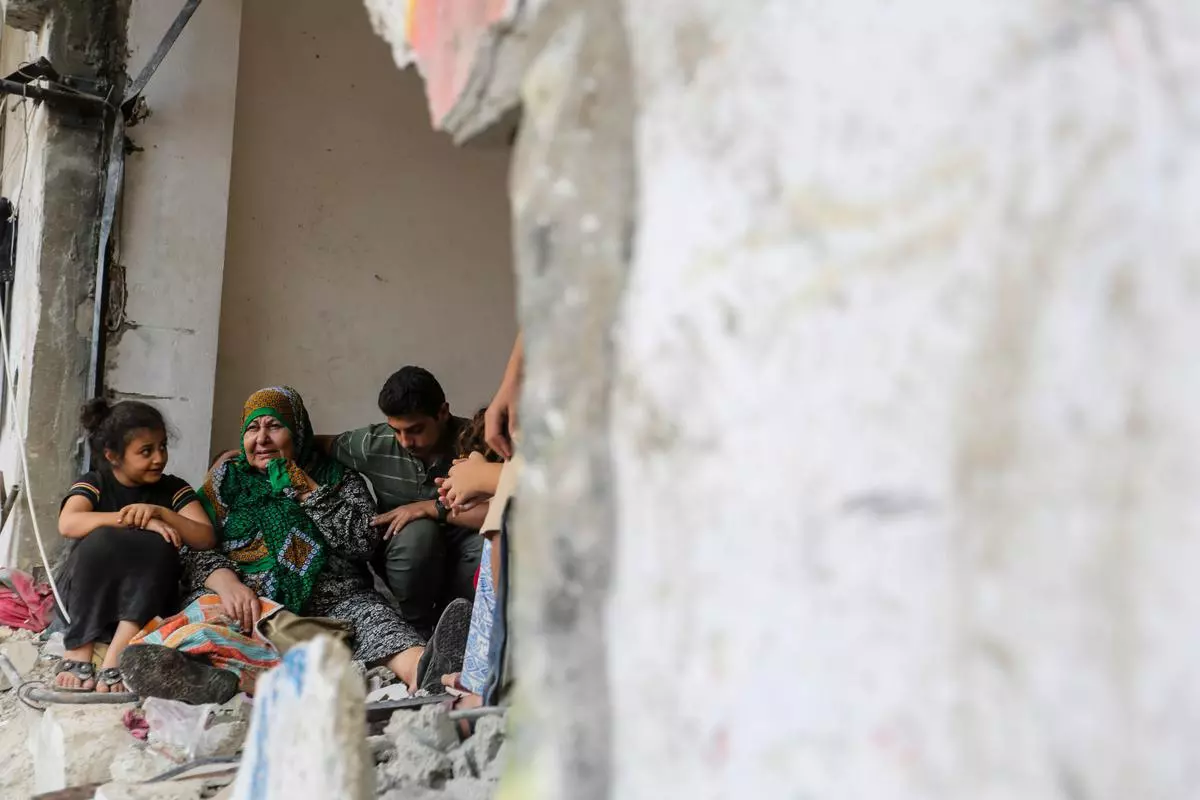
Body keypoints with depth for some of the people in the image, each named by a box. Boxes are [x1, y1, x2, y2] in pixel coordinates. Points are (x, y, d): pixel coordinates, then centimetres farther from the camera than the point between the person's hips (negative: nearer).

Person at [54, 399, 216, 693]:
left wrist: (161, 513, -22)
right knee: (102, 539, -30)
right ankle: (79, 651, -31)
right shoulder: (93, 484, -1)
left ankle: (116, 655, -37)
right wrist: (139, 521, -30)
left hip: (145, 600, 2)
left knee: (158, 545, -28)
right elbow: (67, 523, -23)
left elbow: (206, 538, -8)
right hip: (88, 597, -1)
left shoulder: (174, 489, 4)